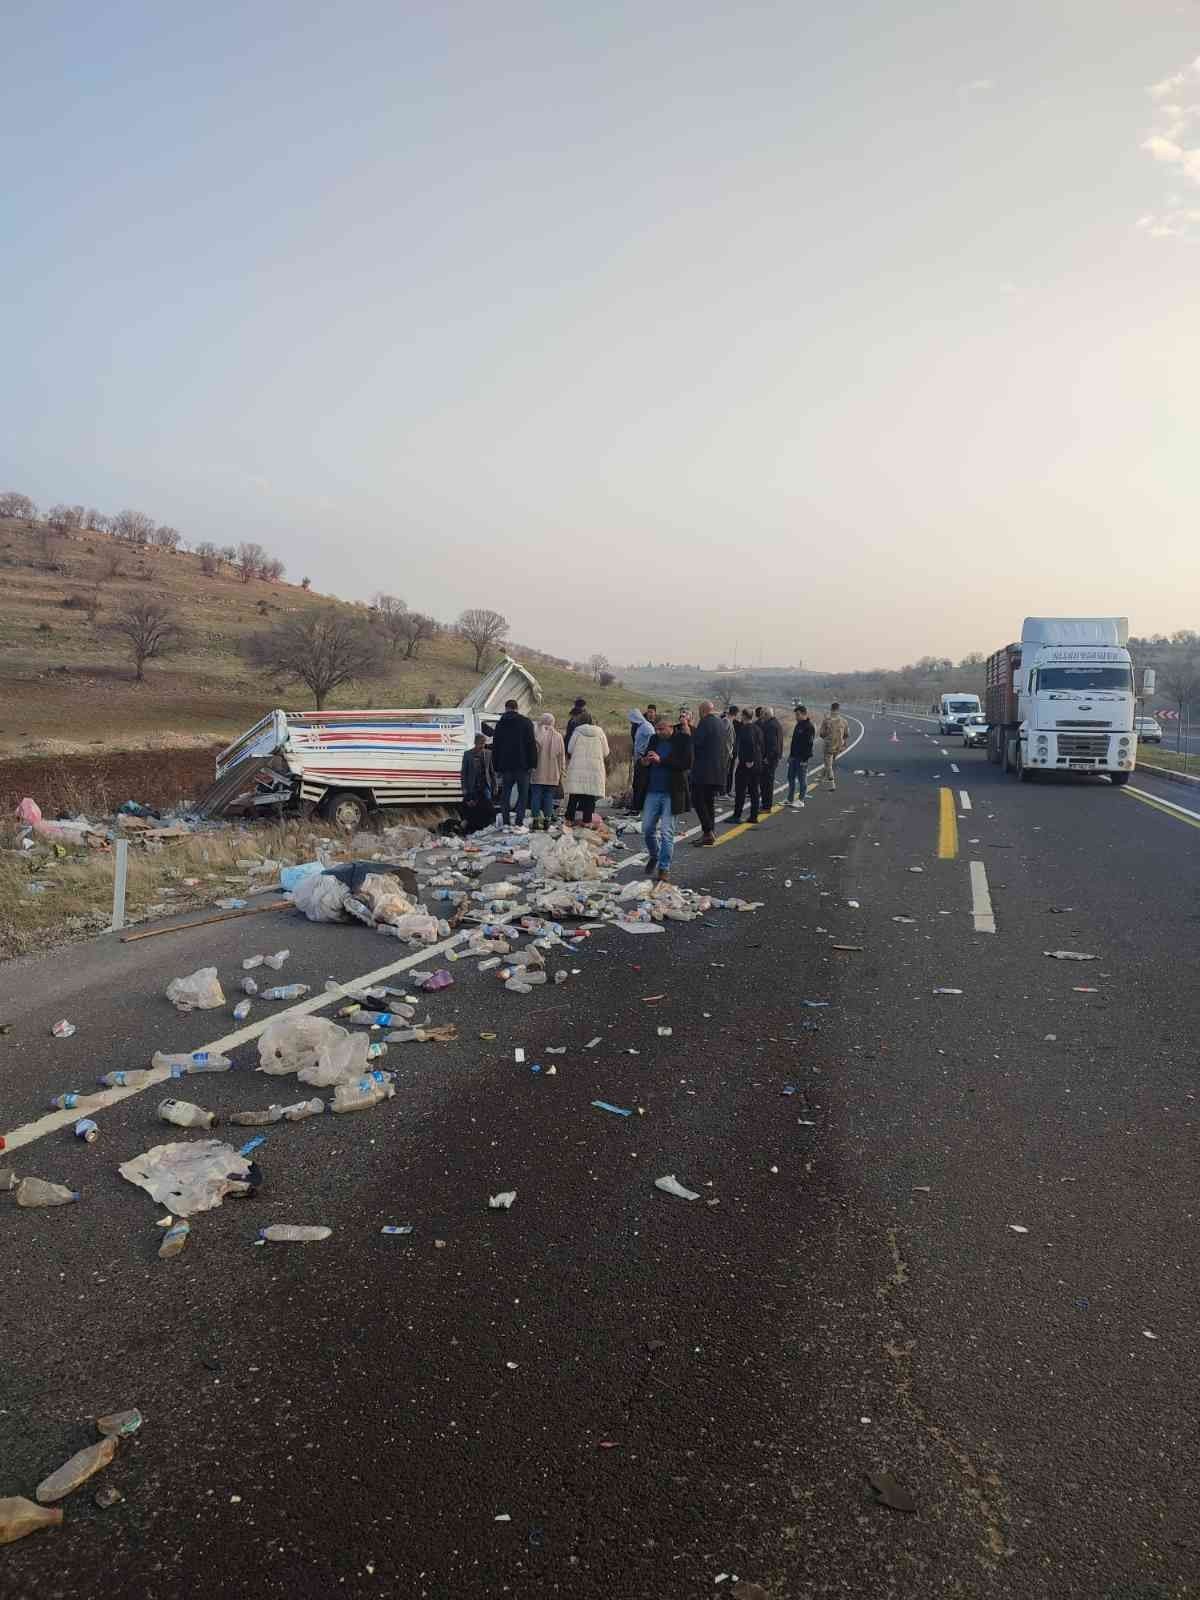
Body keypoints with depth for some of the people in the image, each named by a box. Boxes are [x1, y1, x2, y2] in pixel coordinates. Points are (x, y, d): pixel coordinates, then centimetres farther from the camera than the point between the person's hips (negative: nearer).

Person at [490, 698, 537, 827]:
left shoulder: (500, 724, 9)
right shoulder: (526, 722, 0)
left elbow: (495, 747, 11)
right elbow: (532, 745, -5)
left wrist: (497, 768, 15)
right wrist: (532, 765, -3)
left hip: (505, 766, 3)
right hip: (522, 766, -2)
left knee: (505, 794, 10)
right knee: (523, 794, 2)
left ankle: (505, 823, 5)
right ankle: (519, 823, -6)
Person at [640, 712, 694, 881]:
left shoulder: (682, 740, -8)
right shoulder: (655, 739, 7)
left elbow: (686, 764, -19)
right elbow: (645, 757, 21)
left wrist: (661, 761, -22)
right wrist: (645, 761, -4)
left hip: (671, 793, -5)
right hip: (652, 791, 5)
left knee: (667, 832, -2)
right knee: (647, 829, 9)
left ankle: (664, 869, 6)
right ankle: (653, 856, 34)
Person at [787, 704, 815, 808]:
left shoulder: (809, 727, -14)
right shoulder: (798, 725, 14)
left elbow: (809, 744, -18)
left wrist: (805, 759, -21)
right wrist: (790, 755, 19)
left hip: (802, 758, -9)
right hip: (794, 757, 9)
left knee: (802, 779, -2)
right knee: (791, 777, 12)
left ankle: (801, 801, 4)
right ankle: (790, 800, 21)